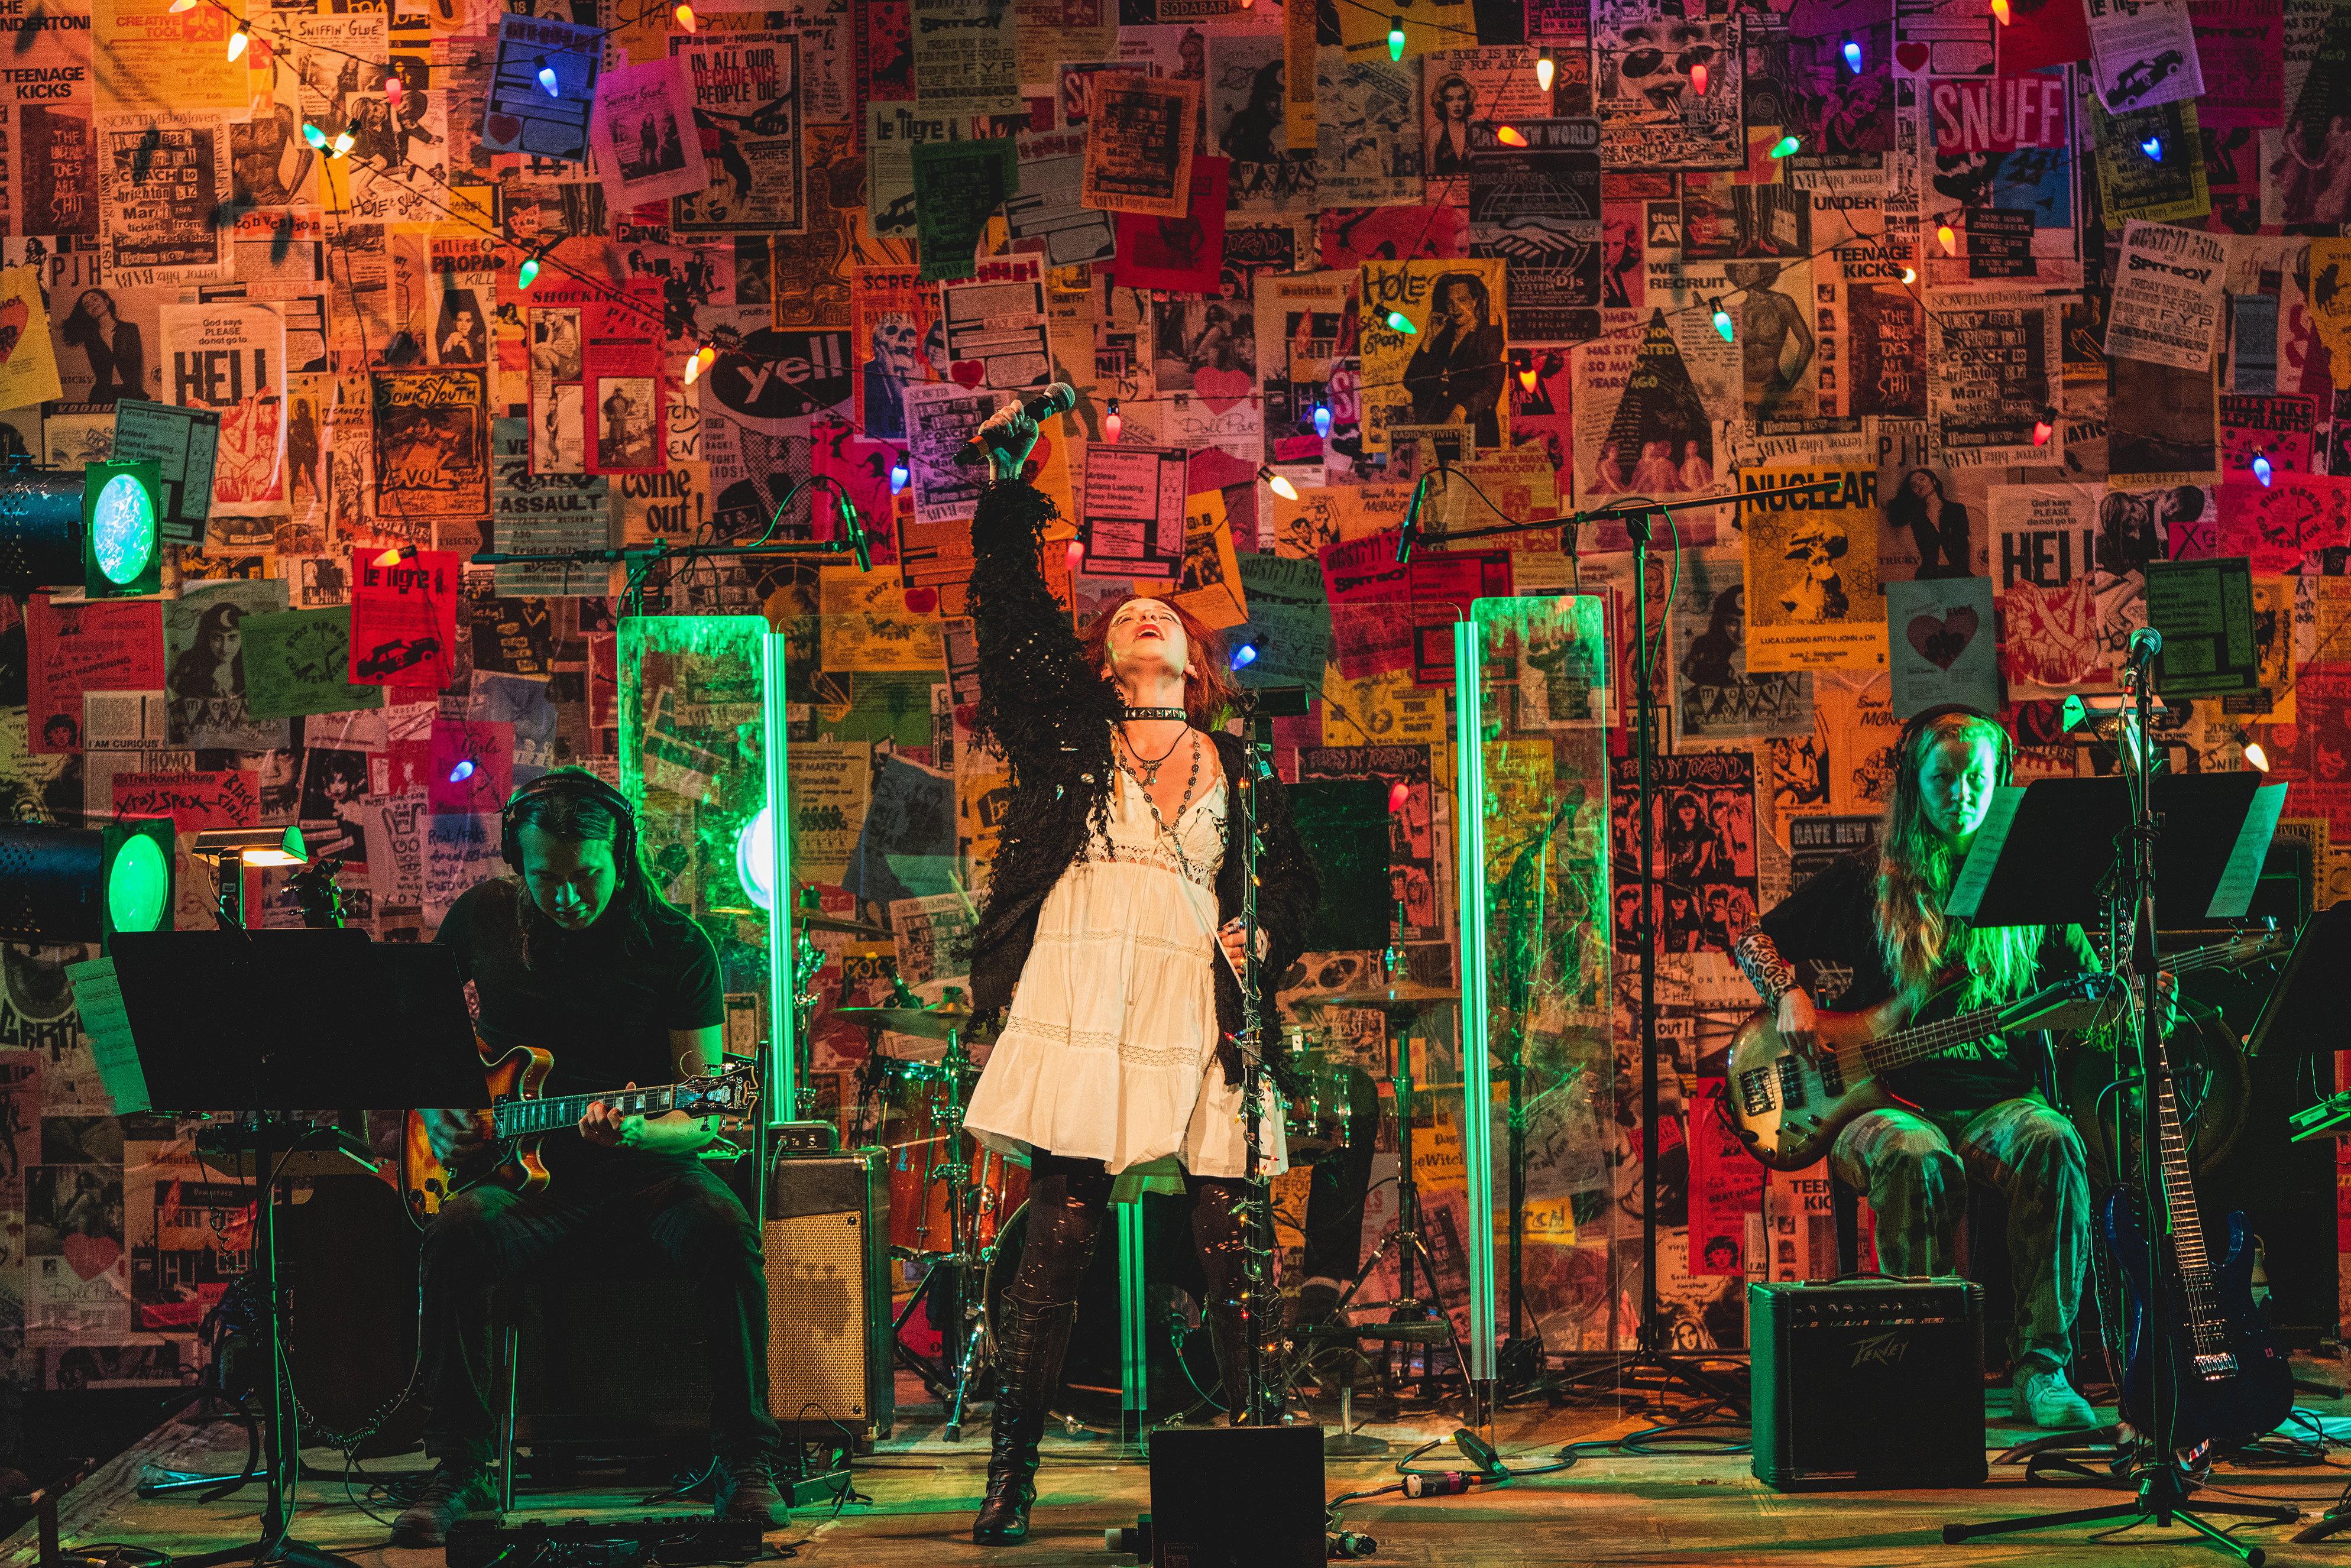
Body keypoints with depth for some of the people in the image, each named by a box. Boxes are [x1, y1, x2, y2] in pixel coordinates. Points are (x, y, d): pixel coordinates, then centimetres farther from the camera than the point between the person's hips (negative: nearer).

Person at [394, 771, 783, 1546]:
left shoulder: (676, 946, -4)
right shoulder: (484, 917, 3)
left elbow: (703, 1115, -7)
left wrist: (638, 1132, -29)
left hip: (642, 1164, -1)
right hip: (521, 1167, 1)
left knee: (722, 1226, -34)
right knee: (457, 1231, -33)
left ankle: (744, 1460, -21)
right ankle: (460, 1467, -21)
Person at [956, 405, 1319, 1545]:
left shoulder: (1240, 770, 18)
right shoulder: (1067, 732, 14)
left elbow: (1293, 887, 23)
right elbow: (1010, 612, 7)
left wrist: (1264, 942, 2)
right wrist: (1007, 489, 2)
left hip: (1198, 1026, 1)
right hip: (1080, 1014, -1)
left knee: (1228, 1254, -3)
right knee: (1058, 1243, -4)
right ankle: (1011, 1477, 1)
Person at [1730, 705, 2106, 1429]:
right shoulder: (1866, 883, 10)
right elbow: (1753, 939, 15)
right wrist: (1791, 997, -4)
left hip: (1995, 1100, 1)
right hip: (1887, 1099, -1)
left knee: (2051, 1144, -33)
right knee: (1914, 1157, -37)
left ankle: (2041, 1369, -31)